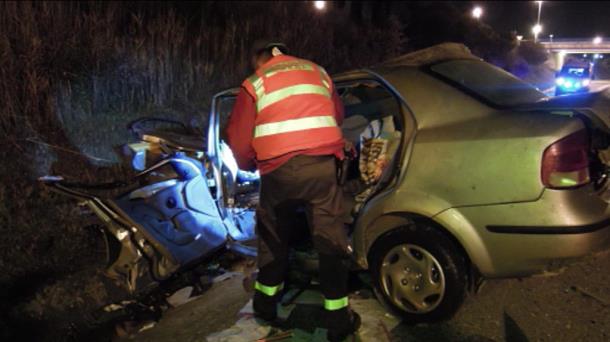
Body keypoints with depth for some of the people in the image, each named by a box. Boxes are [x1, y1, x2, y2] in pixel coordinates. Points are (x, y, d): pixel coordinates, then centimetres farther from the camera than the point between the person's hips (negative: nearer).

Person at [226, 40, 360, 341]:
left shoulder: (255, 84, 10)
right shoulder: (317, 71, 19)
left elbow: (238, 137, 8)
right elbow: (338, 115, 28)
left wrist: (248, 165, 27)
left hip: (279, 170, -1)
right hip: (322, 164, 1)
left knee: (271, 234, 20)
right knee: (330, 239, 7)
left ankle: (266, 302, 33)